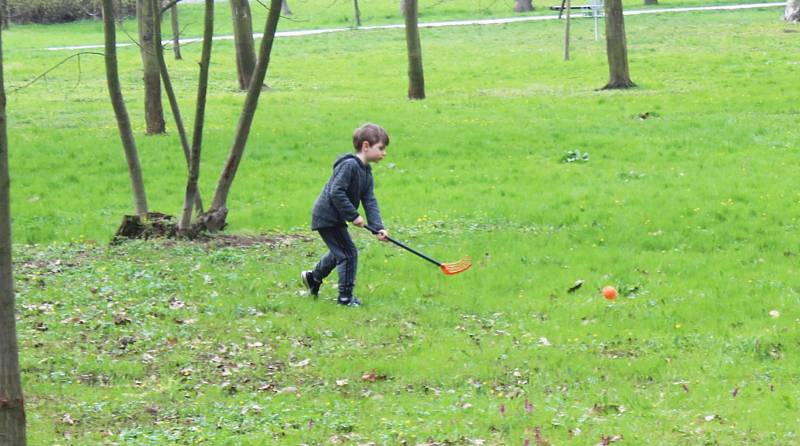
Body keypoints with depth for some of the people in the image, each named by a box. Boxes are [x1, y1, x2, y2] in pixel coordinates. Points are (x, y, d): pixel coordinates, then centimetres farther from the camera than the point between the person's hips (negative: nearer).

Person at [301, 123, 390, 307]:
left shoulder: (366, 171, 8)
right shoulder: (349, 165, -22)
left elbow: (370, 201, 3)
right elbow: (336, 192, -28)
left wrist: (378, 227, -8)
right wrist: (353, 216, -25)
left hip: (333, 217, 10)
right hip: (327, 216, -10)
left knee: (338, 252, 27)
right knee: (349, 254, -8)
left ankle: (313, 277, 47)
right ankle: (345, 296, 0)